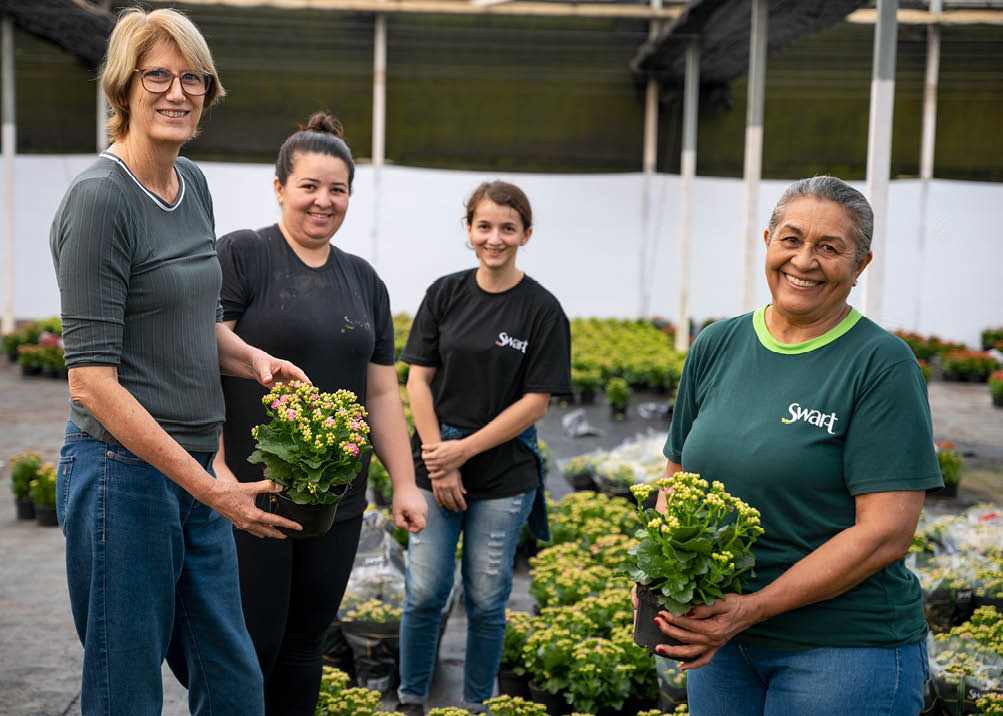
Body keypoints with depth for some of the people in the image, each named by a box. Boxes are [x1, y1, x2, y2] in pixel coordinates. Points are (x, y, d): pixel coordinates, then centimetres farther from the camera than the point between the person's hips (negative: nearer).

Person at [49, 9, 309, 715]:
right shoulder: (100, 197, -15)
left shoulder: (193, 184, 9)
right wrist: (211, 490, -19)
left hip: (197, 470, 8)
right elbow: (92, 382, -19)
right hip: (124, 471, -8)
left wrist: (252, 358, 0)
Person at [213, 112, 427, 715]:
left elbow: (382, 394, 15)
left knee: (306, 642, 11)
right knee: (252, 643, -1)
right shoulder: (241, 256, -5)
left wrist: (406, 484, 11)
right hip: (250, 493, -5)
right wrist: (215, 467, -20)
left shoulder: (364, 281, 13)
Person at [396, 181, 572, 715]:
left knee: (486, 600, 7)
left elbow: (535, 402, -7)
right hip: (435, 461, 2)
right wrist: (438, 460, -8)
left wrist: (465, 450, -11)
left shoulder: (542, 310, -5)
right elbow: (418, 379, 2)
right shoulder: (445, 294, 3)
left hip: (503, 473, -1)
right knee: (424, 593, 3)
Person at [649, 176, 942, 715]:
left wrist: (752, 608, -21)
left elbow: (885, 532, -16)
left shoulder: (882, 364, -11)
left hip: (846, 650, -5)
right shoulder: (716, 346, 5)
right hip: (721, 637, 5)